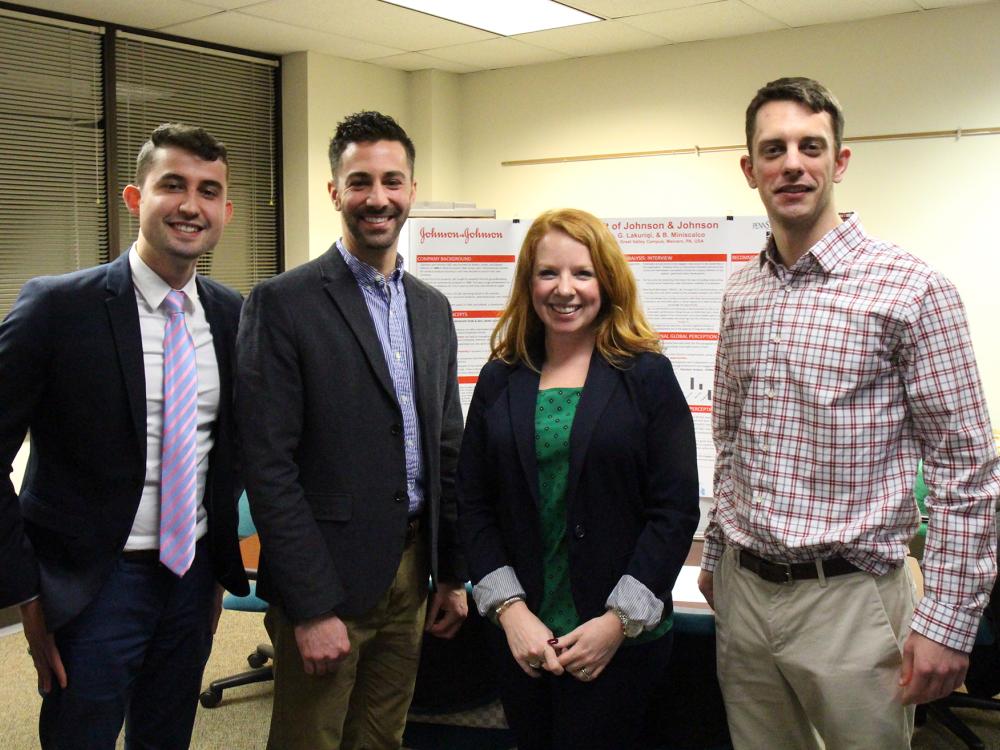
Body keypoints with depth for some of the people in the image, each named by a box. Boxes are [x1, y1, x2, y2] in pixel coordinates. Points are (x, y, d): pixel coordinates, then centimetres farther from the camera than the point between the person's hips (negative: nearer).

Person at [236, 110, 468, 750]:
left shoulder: (432, 308, 10)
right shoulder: (283, 303, -10)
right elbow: (269, 465, -15)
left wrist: (453, 573, 12)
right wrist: (311, 609, -16)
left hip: (412, 570, 6)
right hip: (327, 576, -6)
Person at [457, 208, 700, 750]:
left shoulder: (647, 375, -3)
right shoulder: (500, 380, 5)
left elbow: (676, 510, -7)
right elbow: (473, 505, 3)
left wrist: (619, 620, -12)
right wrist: (511, 609, -7)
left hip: (622, 640, -3)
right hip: (520, 638, 3)